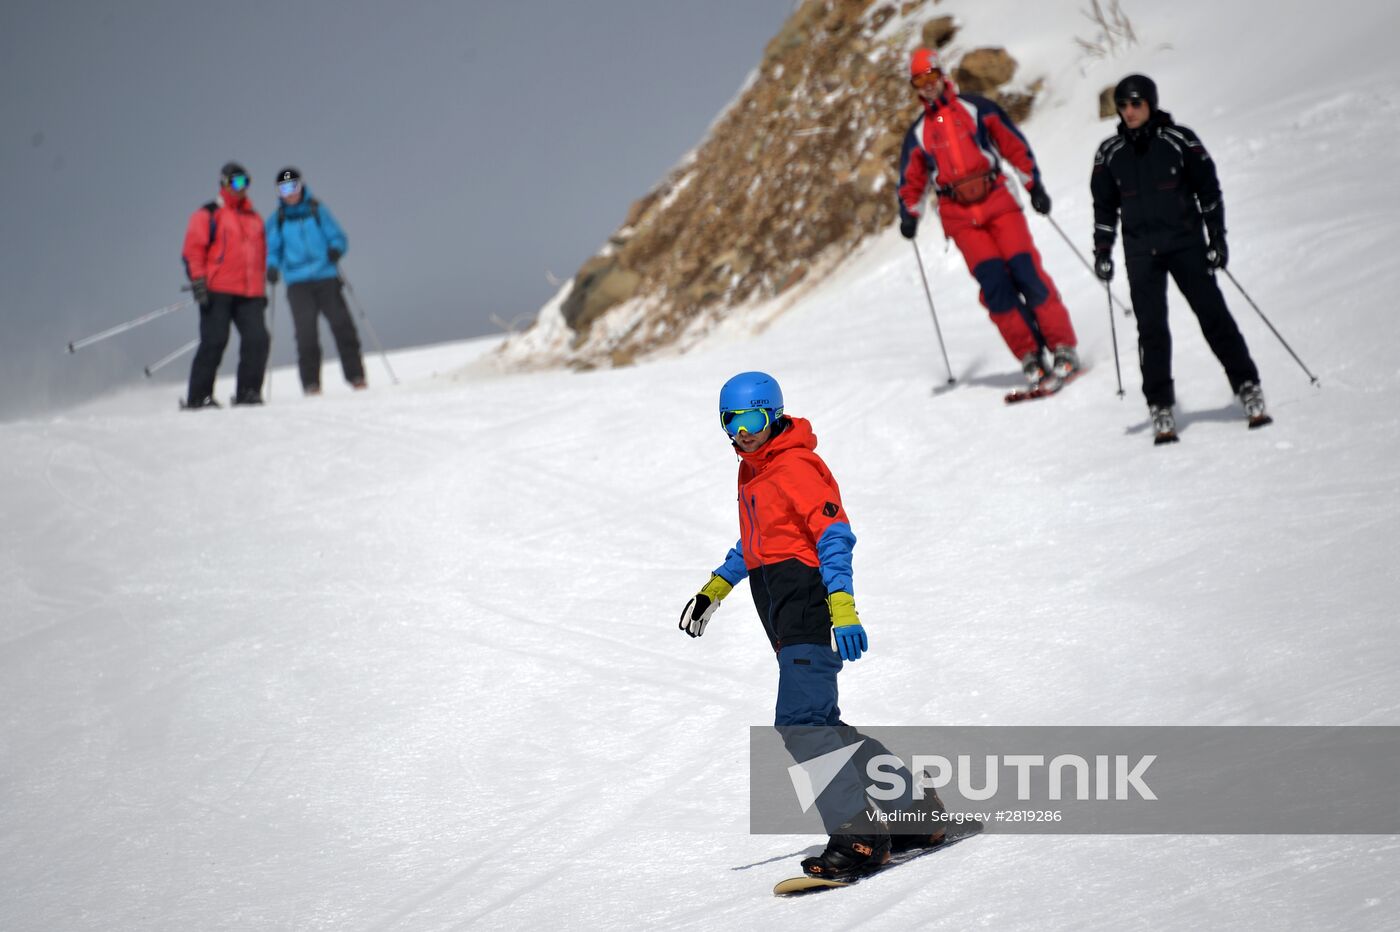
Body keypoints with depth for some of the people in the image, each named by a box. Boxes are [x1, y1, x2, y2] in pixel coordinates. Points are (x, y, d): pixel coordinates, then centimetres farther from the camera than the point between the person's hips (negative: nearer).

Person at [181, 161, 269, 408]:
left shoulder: (254, 218, 21)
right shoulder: (208, 215, 3)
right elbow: (193, 251, -2)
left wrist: (261, 289, 24)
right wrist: (198, 283, -12)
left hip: (249, 294, 5)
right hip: (217, 292, -5)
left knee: (257, 339, -9)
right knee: (214, 341, -9)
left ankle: (248, 392, 0)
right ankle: (198, 396, -3)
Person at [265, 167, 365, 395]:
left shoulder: (318, 211, 8)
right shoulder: (277, 220, 11)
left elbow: (337, 236, 8)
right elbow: (272, 249, 13)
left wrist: (335, 249, -13)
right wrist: (272, 267, -7)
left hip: (325, 277, 0)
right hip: (297, 282, 0)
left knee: (341, 323, -7)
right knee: (305, 330, -9)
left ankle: (355, 375, 1)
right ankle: (310, 382, -3)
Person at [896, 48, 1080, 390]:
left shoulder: (977, 109, 8)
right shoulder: (918, 133, 15)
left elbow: (1015, 146, 8)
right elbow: (911, 180, 22)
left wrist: (1034, 184, 1)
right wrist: (908, 213, 6)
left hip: (997, 200, -1)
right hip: (959, 215, 1)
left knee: (1026, 272, -12)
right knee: (994, 282, -13)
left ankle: (1063, 347, -7)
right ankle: (1029, 355, -8)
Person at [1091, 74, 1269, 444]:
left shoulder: (1179, 140, -2)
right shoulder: (1110, 153, 6)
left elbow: (1208, 189, 3)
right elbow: (1104, 206, 15)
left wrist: (1217, 238, -1)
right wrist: (1102, 252, 9)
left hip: (1186, 243, -2)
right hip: (1141, 251, 2)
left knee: (1213, 315, -4)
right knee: (1151, 328, -4)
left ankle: (1248, 388, 3)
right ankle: (1160, 407, 1)